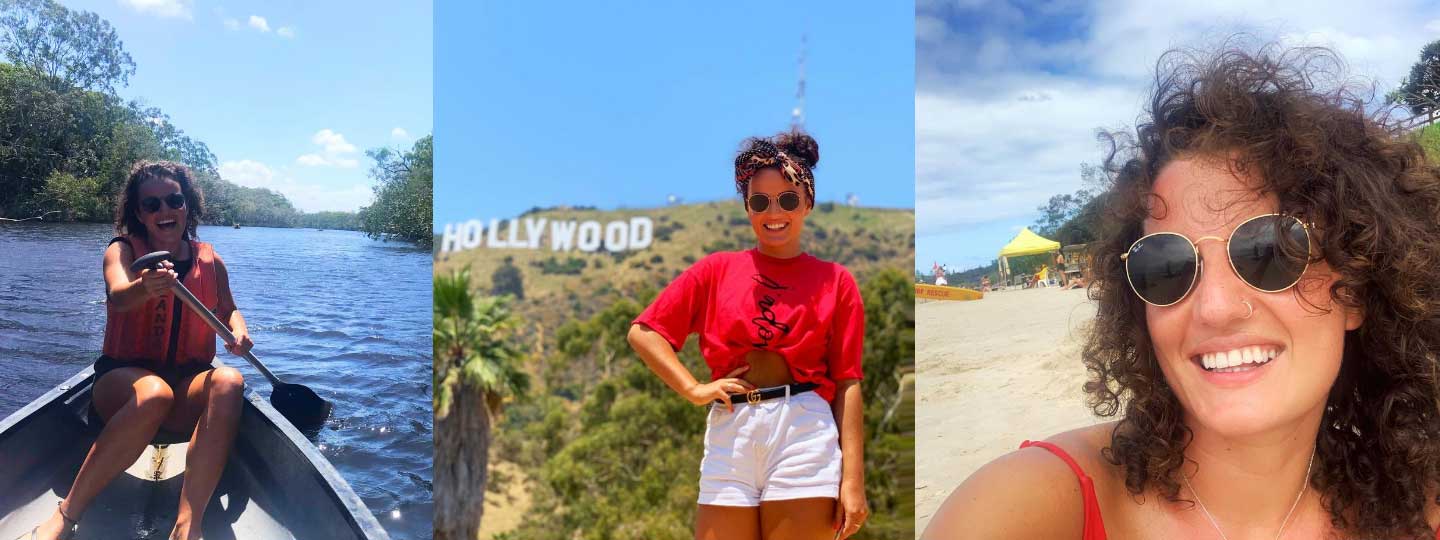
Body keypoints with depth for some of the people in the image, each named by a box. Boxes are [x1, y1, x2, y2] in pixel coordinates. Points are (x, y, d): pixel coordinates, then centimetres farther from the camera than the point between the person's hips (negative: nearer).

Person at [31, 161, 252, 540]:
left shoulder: (210, 261, 8)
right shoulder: (122, 250, 0)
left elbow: (227, 309, 23)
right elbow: (118, 296, -23)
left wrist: (238, 330, -3)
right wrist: (145, 287, -49)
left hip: (189, 385, 2)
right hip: (124, 378, -2)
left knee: (228, 382, -34)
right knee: (154, 394, -39)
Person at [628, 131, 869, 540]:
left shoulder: (834, 280, 7)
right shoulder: (716, 270, 10)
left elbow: (847, 383, 2)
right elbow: (642, 332, 9)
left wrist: (853, 479, -4)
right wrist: (694, 390, -3)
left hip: (804, 431, -1)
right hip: (728, 434, 2)